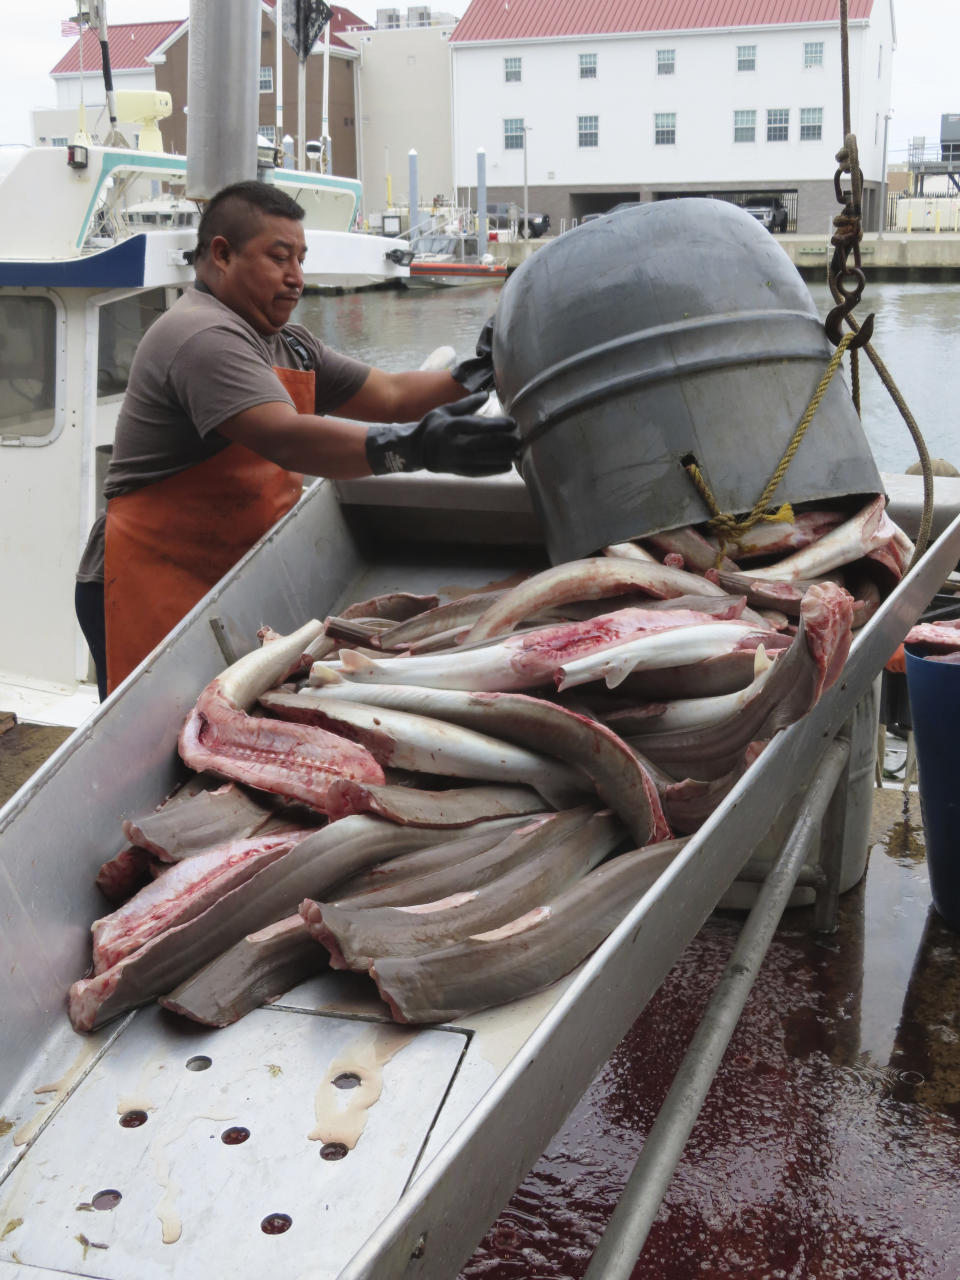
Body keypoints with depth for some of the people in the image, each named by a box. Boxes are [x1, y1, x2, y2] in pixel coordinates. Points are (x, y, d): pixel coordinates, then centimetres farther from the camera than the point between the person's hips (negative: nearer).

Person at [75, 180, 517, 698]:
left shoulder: (288, 344, 18)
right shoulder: (202, 336, -16)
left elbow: (389, 397, 11)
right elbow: (288, 440, -31)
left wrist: (475, 375, -5)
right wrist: (415, 446, -41)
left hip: (232, 586, 9)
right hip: (157, 592, -9)